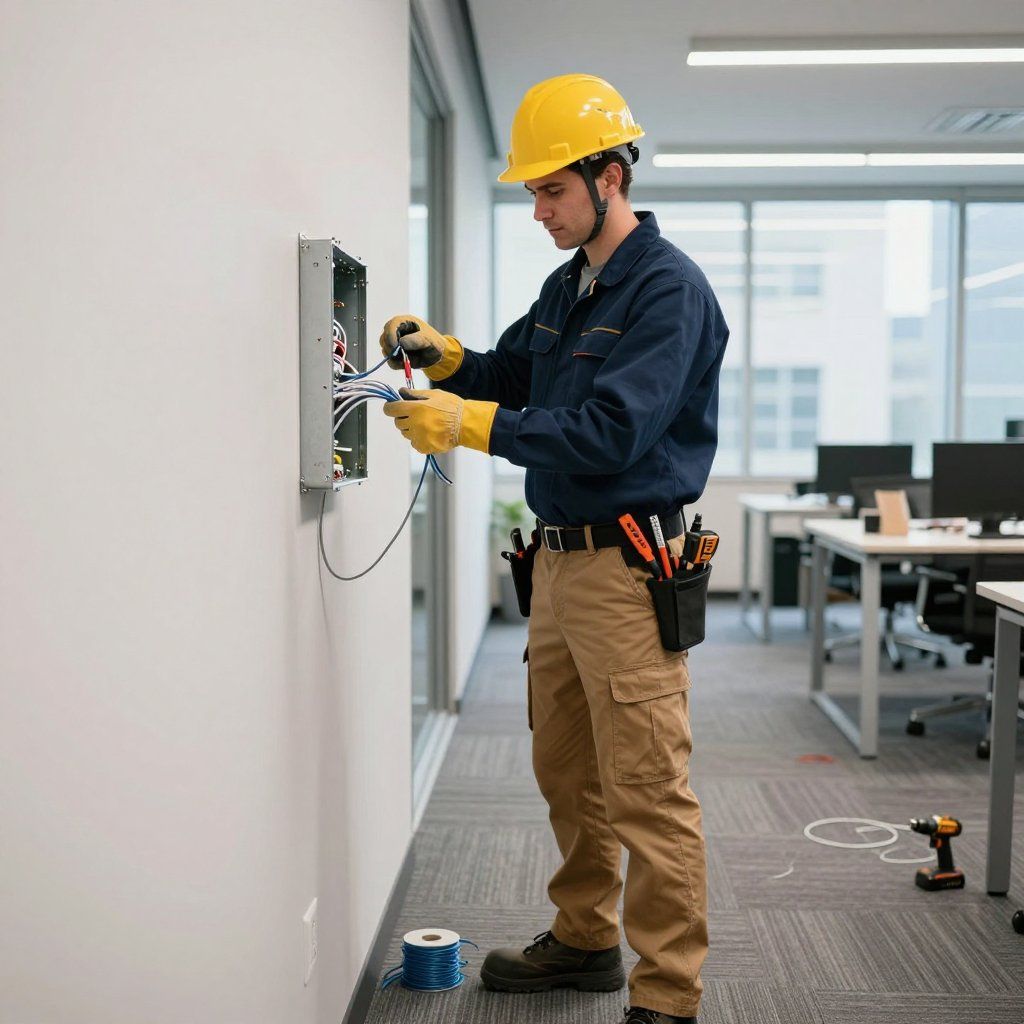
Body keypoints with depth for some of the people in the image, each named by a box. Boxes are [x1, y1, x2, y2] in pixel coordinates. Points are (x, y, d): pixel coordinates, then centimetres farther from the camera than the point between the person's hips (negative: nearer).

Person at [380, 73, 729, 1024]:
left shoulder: (668, 288, -13)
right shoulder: (566, 285, 15)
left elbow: (611, 432, -23)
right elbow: (513, 375, 24)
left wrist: (468, 425, -23)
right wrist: (445, 356, 3)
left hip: (626, 564, -9)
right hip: (557, 556, 9)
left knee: (647, 791, -4)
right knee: (566, 772, 19)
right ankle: (585, 939, 35)